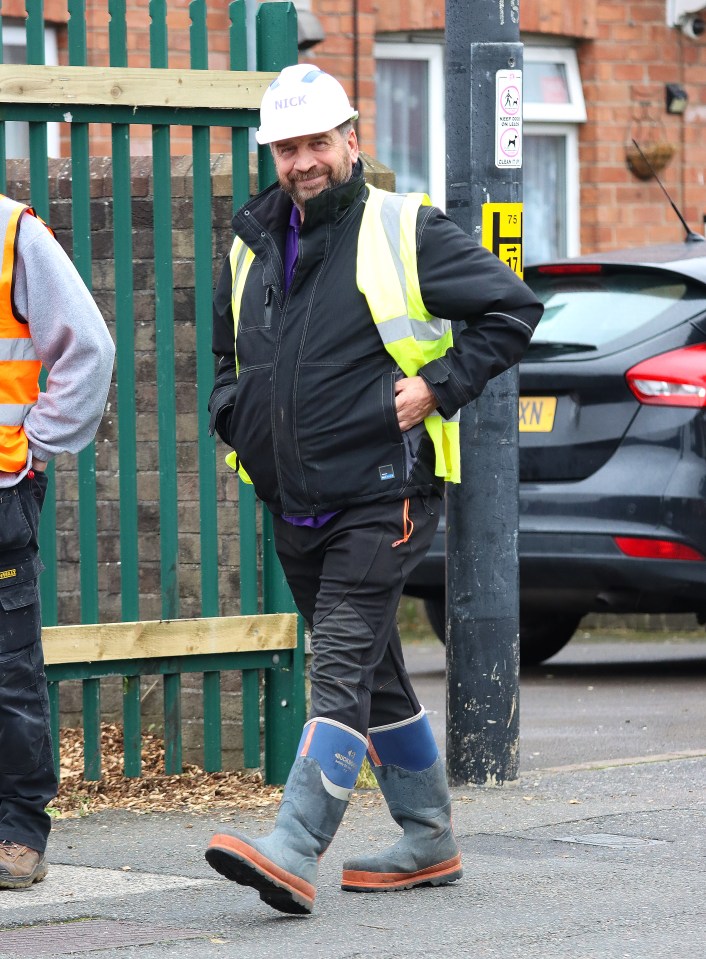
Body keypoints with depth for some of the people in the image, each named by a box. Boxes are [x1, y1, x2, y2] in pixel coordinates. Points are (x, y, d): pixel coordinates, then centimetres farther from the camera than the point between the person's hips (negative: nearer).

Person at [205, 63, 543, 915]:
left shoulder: (403, 232, -6)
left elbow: (512, 309, -6)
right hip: (294, 504, 7)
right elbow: (226, 347, 29)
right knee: (374, 674, 14)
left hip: (381, 494, -7)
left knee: (342, 668, -16)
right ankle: (428, 842, 25)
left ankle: (294, 851, -26)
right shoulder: (253, 246, 12)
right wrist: (232, 412, 10)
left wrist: (439, 387, -13)